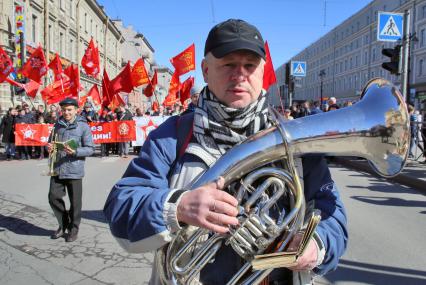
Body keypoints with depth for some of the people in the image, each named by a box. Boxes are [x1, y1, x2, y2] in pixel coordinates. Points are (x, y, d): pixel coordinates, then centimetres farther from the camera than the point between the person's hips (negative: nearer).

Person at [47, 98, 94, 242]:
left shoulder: (83, 126, -5)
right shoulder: (58, 124, 11)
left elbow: (90, 148, -8)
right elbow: (51, 142, 21)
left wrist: (75, 152, -24)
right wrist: (49, 147, -2)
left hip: (74, 170, -4)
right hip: (57, 169, 5)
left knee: (75, 202, 5)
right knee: (54, 197, 6)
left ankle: (73, 229, 24)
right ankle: (63, 225, 28)